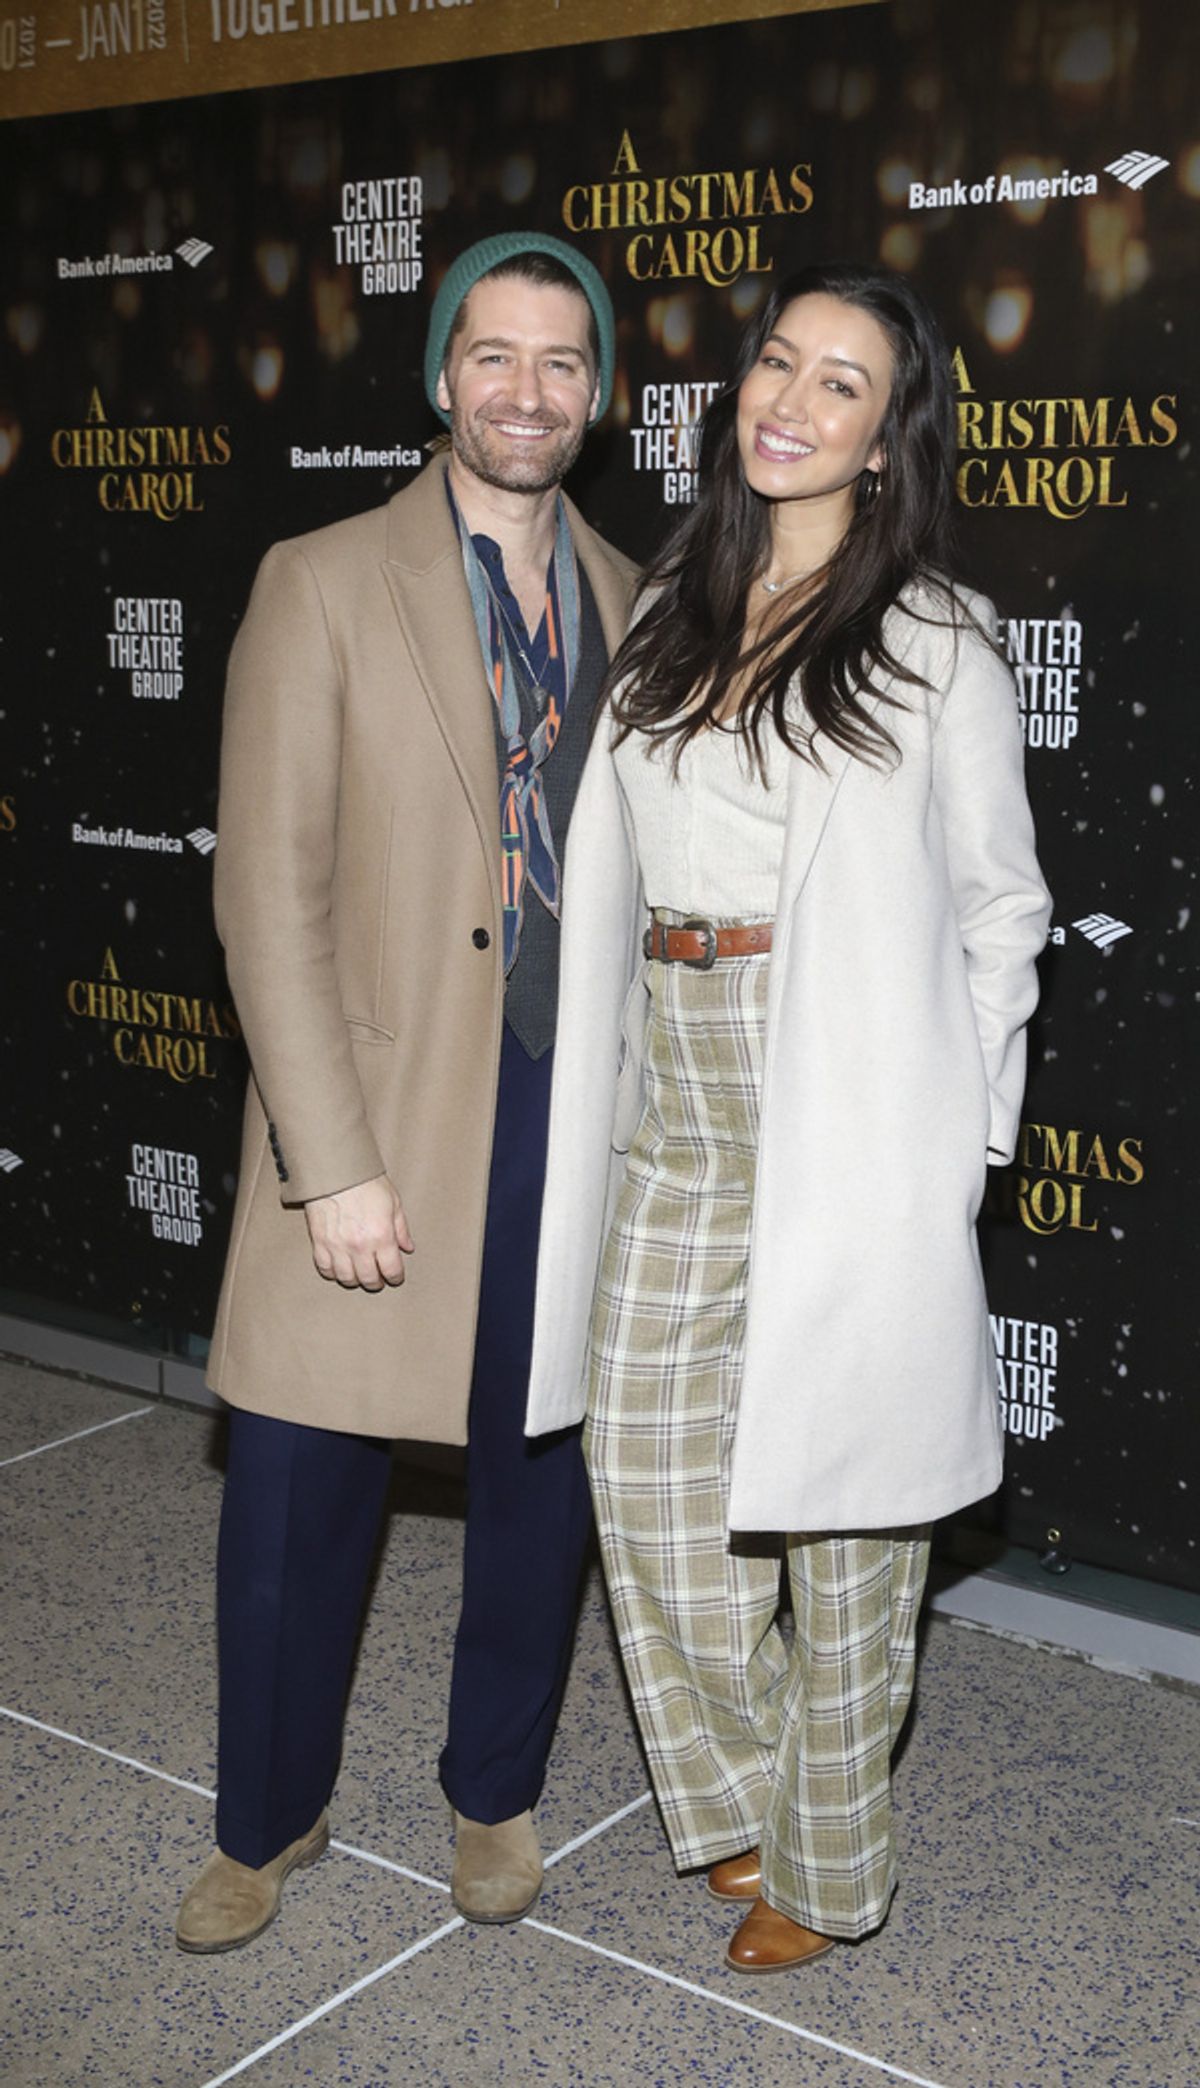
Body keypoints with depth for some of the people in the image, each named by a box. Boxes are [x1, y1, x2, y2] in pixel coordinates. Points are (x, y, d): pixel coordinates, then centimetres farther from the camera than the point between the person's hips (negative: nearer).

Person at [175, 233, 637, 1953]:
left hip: (580, 1115, 3)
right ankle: (270, 1820, 31)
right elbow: (270, 893, -9)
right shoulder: (322, 586, -4)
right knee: (296, 1496, 6)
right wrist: (333, 1164, -14)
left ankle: (494, 1793, 37)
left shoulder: (633, 606, 8)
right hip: (381, 1119, -3)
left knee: (542, 1487, 14)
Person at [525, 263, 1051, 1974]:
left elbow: (999, 911, 0)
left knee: (838, 1506, 6)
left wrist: (956, 1142, -4)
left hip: (850, 1128, -5)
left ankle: (828, 1868, 26)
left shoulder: (936, 641, -4)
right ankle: (742, 1796, 33)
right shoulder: (670, 614, 10)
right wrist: (611, 1100, 11)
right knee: (648, 1477, 8)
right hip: (677, 1119, 5)